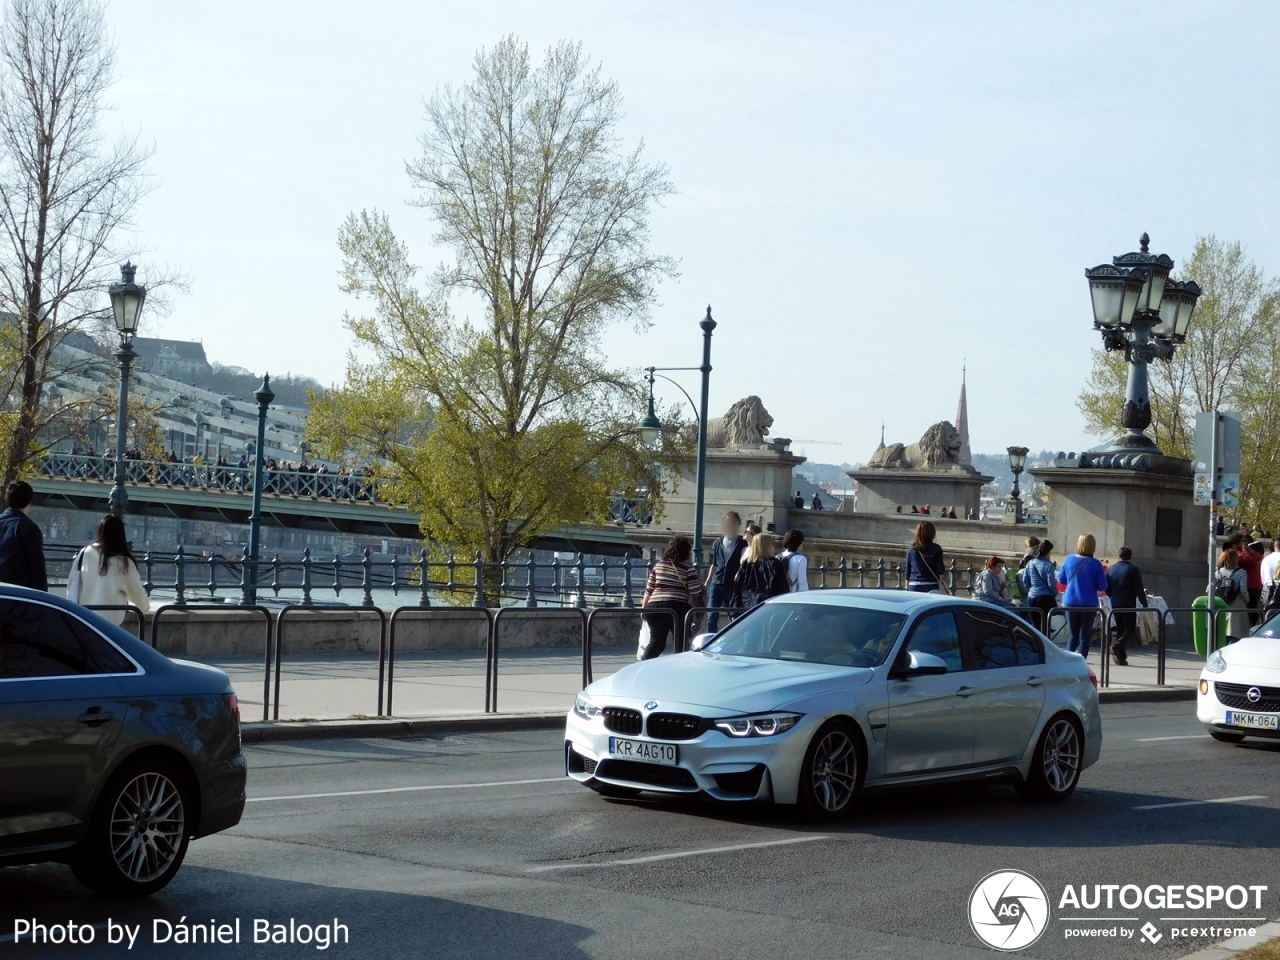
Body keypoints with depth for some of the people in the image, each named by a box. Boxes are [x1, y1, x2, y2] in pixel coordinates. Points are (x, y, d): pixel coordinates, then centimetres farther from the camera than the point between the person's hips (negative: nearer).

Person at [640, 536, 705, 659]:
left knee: (656, 641, 9)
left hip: (655, 607, 5)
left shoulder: (659, 565, 13)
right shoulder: (687, 568, -2)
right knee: (681, 642, 6)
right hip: (677, 607, -5)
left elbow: (649, 589, 14)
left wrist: (644, 607, 23)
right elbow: (696, 592, -5)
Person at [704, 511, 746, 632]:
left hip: (734, 585, -3)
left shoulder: (743, 544, 2)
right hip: (716, 583, 3)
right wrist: (707, 583, 14)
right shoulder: (718, 543, 14)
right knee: (711, 617, -4)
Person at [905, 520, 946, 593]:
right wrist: (943, 565, 13)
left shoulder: (911, 549, 3)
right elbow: (940, 570, -8)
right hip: (931, 587, -3)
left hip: (914, 587, 3)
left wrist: (907, 588, 16)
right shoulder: (936, 549, -6)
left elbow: (908, 571, 8)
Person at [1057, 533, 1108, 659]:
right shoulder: (1096, 563, -10)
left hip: (1071, 602, 3)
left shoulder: (1069, 559, -1)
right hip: (1089, 604, -3)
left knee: (1073, 634, 15)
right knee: (1084, 637, 5)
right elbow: (1102, 587, -7)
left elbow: (1061, 580, 10)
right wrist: (1104, 575, 11)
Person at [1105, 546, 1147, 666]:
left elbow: (1107, 588, 11)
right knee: (1130, 629, 1)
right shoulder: (1133, 570, -9)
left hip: (1115, 604, 5)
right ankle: (1118, 646, -24)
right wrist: (1144, 603, -3)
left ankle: (1121, 657, 9)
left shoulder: (1111, 569, 6)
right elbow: (1139, 589, -11)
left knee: (1120, 629, 12)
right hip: (1129, 604, -5)